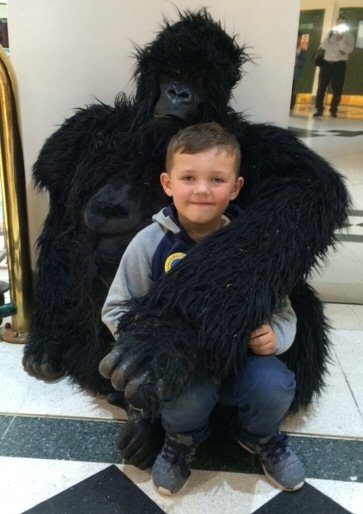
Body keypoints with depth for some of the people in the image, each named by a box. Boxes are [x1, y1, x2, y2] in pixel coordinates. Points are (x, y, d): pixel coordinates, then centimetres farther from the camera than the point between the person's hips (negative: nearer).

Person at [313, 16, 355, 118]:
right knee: (321, 87, -3)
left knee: (337, 89, -2)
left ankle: (333, 110, 6)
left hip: (339, 64, -2)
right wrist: (337, 49, -10)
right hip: (326, 63, 2)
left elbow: (349, 49, -8)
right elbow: (323, 45, -2)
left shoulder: (348, 36, 8)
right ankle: (319, 109, 2)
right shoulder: (331, 34, 15)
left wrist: (340, 40, -17)